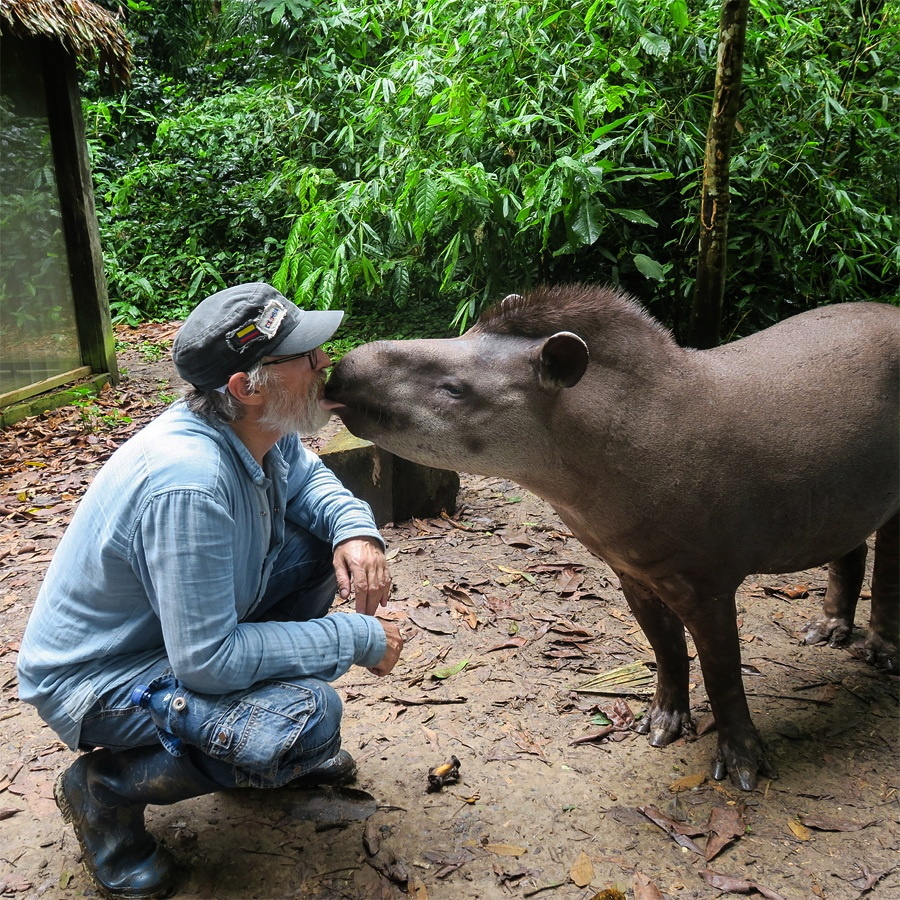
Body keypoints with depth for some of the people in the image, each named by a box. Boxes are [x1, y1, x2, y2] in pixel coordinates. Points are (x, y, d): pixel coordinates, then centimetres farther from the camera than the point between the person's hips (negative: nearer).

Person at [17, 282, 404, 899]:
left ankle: (274, 746, 14)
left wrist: (356, 527, -12)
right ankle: (107, 787, -2)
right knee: (308, 720, -28)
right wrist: (357, 640, -23)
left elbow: (307, 476, 11)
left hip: (192, 630, 9)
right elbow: (208, 660, -32)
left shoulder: (262, 428, -11)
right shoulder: (187, 482, -36)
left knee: (324, 540, 0)